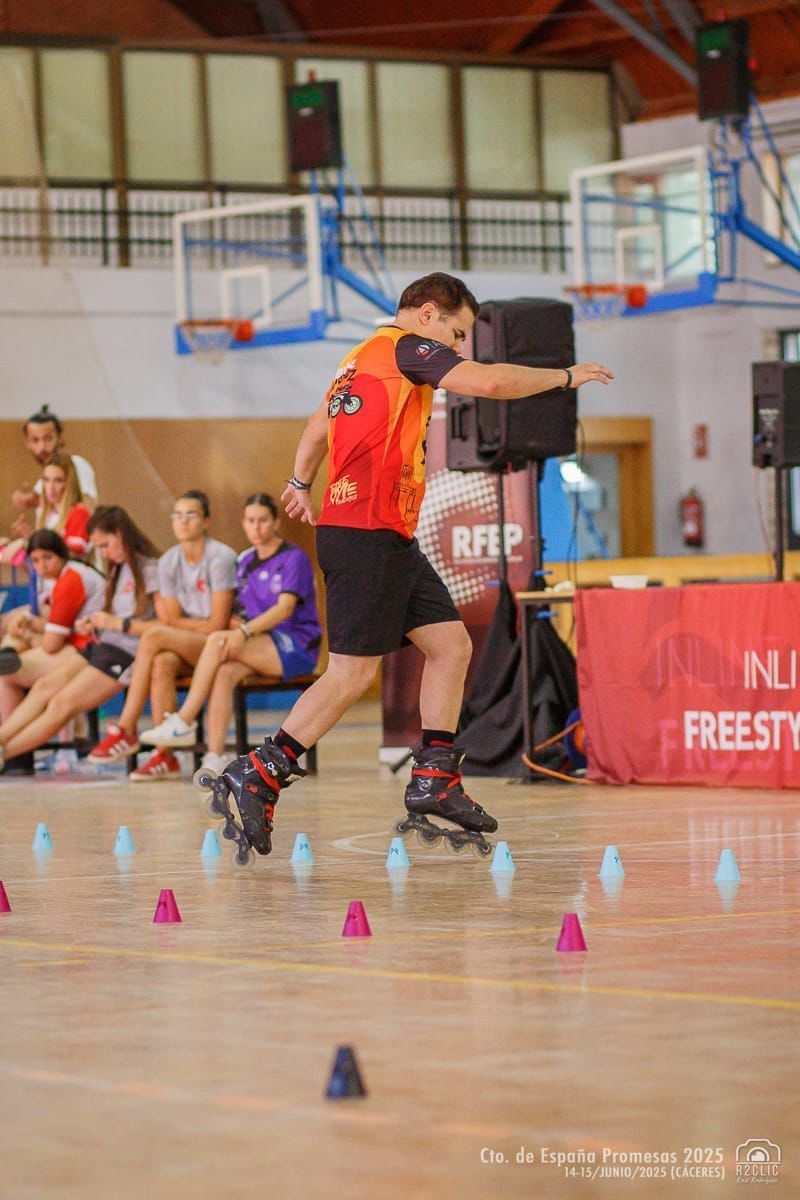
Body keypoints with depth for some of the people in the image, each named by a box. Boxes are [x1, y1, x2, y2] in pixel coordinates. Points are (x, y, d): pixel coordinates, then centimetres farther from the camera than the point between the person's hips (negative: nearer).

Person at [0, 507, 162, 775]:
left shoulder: (150, 570, -10)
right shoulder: (119, 569, 19)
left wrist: (118, 624, -17)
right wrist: (93, 624, 3)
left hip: (127, 653, -9)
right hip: (100, 646, 9)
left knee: (62, 703, -13)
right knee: (43, 686, -10)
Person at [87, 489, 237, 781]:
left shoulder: (220, 558, -10)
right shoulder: (168, 561, 8)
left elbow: (218, 625, -12)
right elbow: (172, 620, 5)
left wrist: (185, 623, -3)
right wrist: (203, 623, -10)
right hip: (186, 647, 5)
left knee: (154, 636, -28)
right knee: (161, 664, -31)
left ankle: (125, 729, -24)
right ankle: (165, 756, -33)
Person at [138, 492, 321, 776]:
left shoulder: (293, 558, -4)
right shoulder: (244, 561, 16)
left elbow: (285, 608, -16)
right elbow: (237, 613, 19)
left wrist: (245, 631, -28)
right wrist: (236, 623, -6)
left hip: (297, 647, -5)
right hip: (261, 649, 5)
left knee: (217, 642, -27)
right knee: (224, 672, -29)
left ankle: (184, 722, -24)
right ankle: (215, 757, -37)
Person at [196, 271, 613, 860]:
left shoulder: (363, 359, 21)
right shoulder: (406, 348, -8)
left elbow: (319, 424, 36)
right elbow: (490, 381, -19)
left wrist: (302, 482, 51)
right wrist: (565, 376, -6)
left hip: (391, 541, 11)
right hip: (364, 538, -11)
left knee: (452, 645, 8)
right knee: (352, 675, -10)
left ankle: (434, 783, 9)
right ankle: (253, 780, -7)